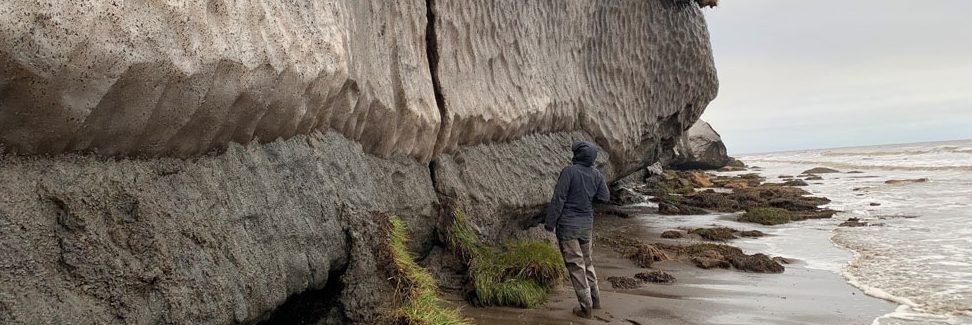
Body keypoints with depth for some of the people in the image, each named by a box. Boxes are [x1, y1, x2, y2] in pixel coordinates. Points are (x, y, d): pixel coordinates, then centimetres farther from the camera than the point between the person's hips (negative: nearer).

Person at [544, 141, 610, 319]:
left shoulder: (569, 171, -15)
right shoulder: (596, 174, 1)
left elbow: (559, 198, -16)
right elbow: (605, 197, 7)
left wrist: (550, 222, -11)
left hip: (568, 224, -5)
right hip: (587, 224, 6)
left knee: (575, 265, 1)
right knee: (586, 261, 21)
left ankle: (587, 307, 5)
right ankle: (595, 299, 29)